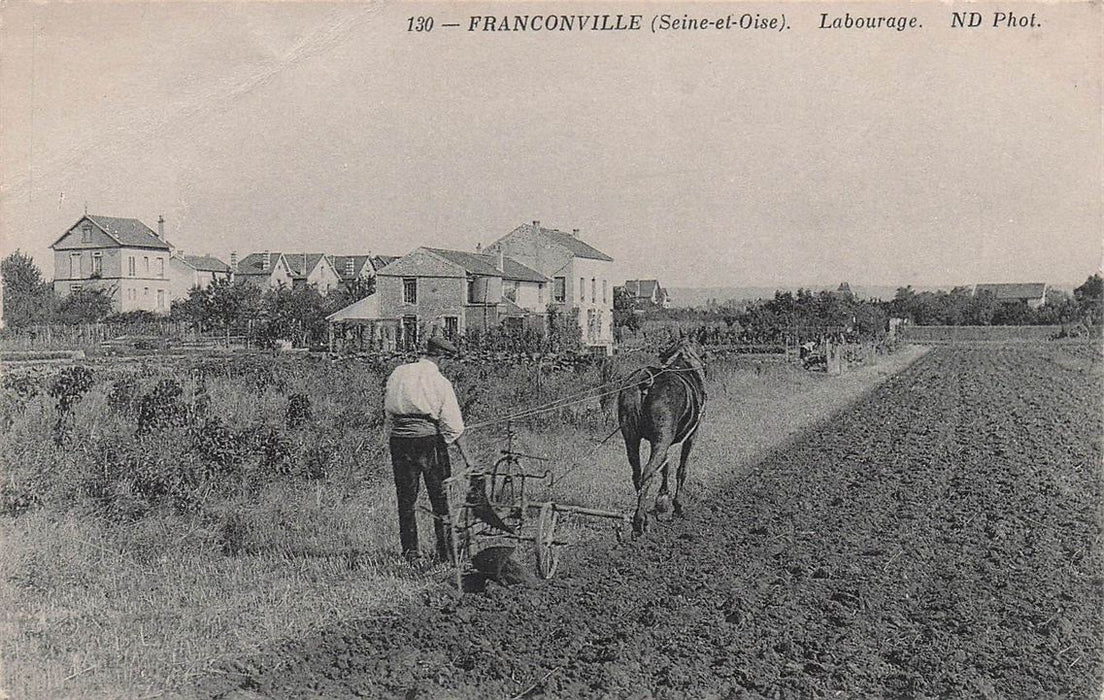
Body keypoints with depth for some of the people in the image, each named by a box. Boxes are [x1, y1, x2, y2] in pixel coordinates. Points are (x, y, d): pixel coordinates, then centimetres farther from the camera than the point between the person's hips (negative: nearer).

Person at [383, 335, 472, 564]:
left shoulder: (398, 375, 4)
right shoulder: (440, 382, -8)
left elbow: (388, 408, 9)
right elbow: (451, 423, -7)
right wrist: (461, 449, 4)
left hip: (399, 440, 3)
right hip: (429, 440, -3)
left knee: (405, 498, 11)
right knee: (440, 499, 7)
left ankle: (410, 552, 13)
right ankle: (446, 554, 8)